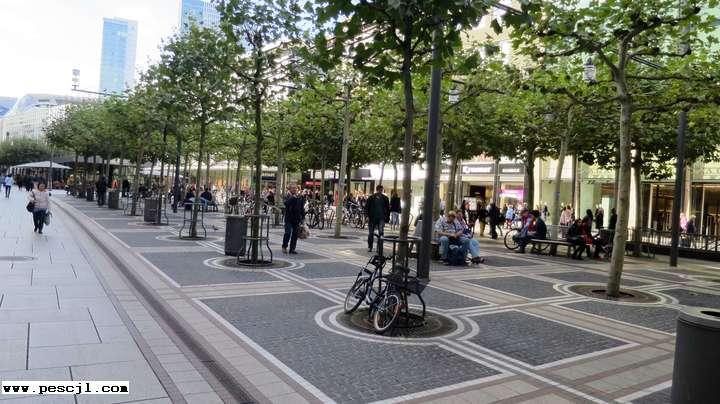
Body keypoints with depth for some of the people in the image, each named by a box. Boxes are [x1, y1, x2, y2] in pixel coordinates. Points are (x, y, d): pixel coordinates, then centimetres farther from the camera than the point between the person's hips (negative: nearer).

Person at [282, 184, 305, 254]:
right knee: (288, 232, -12)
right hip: (289, 219, -4)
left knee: (295, 234, 5)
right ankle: (284, 246, 6)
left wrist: (303, 217, 9)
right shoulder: (288, 197, -1)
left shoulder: (300, 198, 9)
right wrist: (293, 197, -22)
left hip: (297, 219, 4)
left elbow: (302, 208, 13)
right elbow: (286, 203, -23)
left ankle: (292, 249, 13)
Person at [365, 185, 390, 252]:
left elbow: (388, 209, 11)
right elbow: (366, 207, 3)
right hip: (372, 218, 0)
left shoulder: (385, 198, 6)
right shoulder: (371, 198, 2)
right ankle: (369, 247, 21)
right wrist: (368, 216, -7)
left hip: (381, 218, 0)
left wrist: (387, 218, 5)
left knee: (381, 233, -12)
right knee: (371, 234, 8)